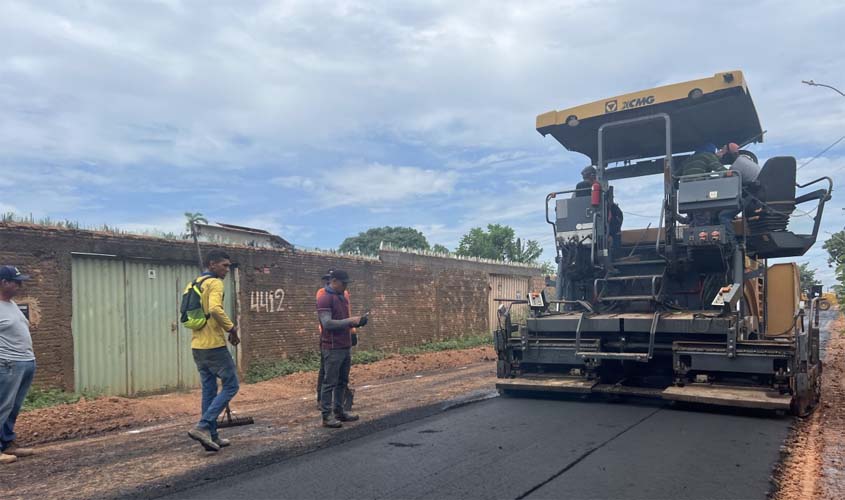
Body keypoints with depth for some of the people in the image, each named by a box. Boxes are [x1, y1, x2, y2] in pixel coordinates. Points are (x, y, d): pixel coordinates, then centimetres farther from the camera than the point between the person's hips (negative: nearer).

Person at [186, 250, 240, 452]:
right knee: (230, 386, 0)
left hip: (197, 346, 9)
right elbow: (215, 309, -29)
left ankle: (212, 436, 14)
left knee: (209, 390, 12)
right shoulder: (214, 283, -11)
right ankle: (202, 427, -9)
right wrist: (231, 328, -16)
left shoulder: (193, 284, 17)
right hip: (213, 345, -9)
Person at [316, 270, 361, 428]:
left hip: (345, 348, 9)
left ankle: (339, 411, 22)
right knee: (330, 383, -3)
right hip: (332, 349, -9)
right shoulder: (324, 299, -13)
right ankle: (327, 416, 3)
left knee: (342, 382, 13)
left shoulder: (343, 297, 15)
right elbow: (327, 323, -21)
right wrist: (349, 321, -20)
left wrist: (354, 322, 8)